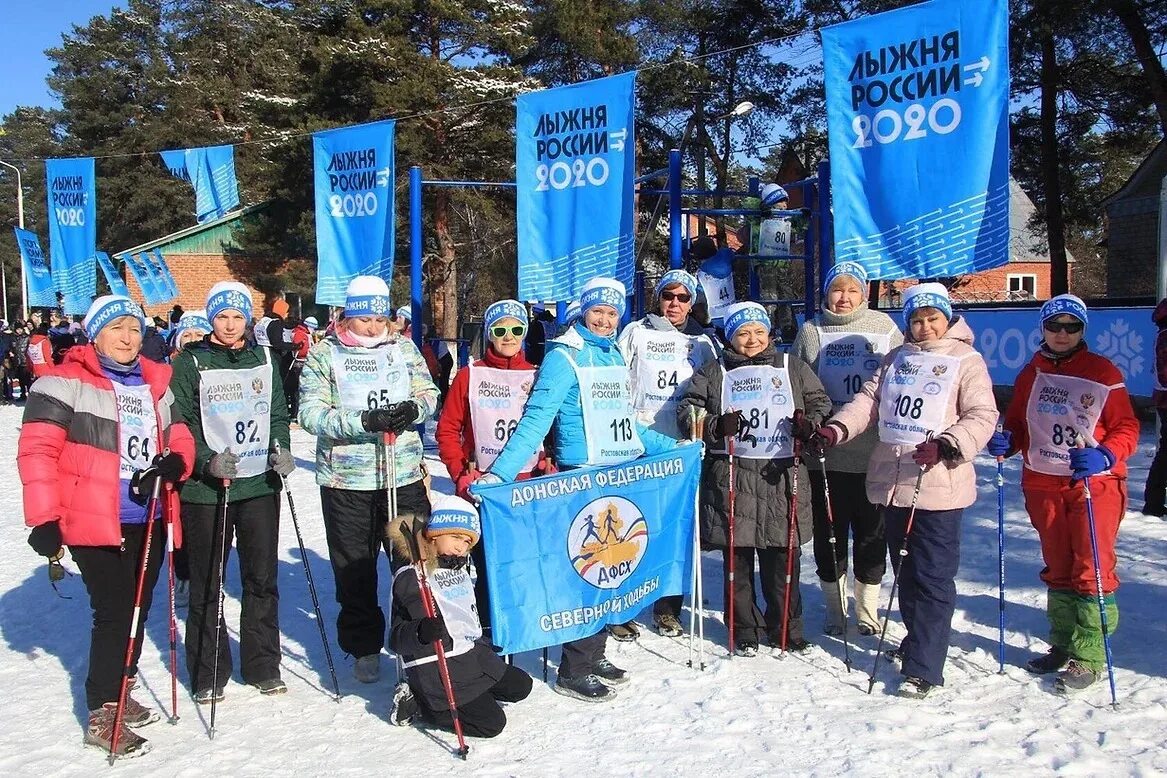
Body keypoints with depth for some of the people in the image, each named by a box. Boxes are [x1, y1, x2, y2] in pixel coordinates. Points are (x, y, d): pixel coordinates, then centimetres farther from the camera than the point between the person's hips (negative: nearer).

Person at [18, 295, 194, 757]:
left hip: (148, 520, 7)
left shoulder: (156, 384, 13)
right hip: (96, 523, -7)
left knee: (137, 609, 15)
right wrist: (44, 519, -16)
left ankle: (117, 693, 33)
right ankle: (102, 716, 8)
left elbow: (179, 438, 16)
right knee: (114, 612, -6)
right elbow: (37, 451, -12)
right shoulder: (66, 383, -7)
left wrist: (173, 464, -8)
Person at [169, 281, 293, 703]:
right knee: (207, 582, 6)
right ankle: (207, 673, 18)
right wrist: (208, 461, -18)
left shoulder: (264, 360, 10)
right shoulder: (191, 363, -1)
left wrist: (281, 450, -3)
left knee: (262, 577, 8)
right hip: (205, 488, -3)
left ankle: (263, 666, 21)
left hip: (260, 484, 3)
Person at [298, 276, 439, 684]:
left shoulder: (404, 348, 6)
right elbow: (311, 413, -11)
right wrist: (363, 421, -24)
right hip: (347, 480, -1)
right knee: (354, 570, 10)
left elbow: (428, 394, 7)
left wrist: (413, 409, -16)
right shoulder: (324, 354, -3)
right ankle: (364, 647, 27)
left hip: (404, 476, 2)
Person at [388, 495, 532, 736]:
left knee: (520, 686, 15)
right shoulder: (410, 578, -16)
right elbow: (397, 639, -20)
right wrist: (421, 632, -40)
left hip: (474, 656, 9)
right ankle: (423, 705, 3)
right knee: (491, 723, -12)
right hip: (437, 669, -9)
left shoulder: (459, 569, 11)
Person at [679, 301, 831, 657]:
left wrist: (810, 424, -6)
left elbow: (820, 402, 16)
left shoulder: (793, 368, 12)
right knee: (737, 560, 5)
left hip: (781, 476, 1)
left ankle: (786, 630, 21)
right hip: (730, 477, -1)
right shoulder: (714, 373, 9)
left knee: (783, 560, 6)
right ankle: (745, 631, 18)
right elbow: (687, 409, 5)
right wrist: (716, 426, -14)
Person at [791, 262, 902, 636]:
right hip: (824, 454, 0)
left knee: (871, 532, 9)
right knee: (829, 533, 8)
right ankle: (835, 609, 25)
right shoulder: (811, 332, 5)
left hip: (874, 454, 0)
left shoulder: (884, 328, 4)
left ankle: (868, 609, 26)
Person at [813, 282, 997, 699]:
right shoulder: (896, 359, 17)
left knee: (932, 577, -6)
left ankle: (922, 668, -2)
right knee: (905, 571, 16)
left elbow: (982, 416, -8)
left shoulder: (966, 361, 0)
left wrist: (945, 446, -24)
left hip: (938, 485, -6)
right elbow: (869, 401, 12)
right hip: (893, 481, 6)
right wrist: (836, 429, -5)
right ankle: (918, 640, 33)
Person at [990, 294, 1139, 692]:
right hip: (1043, 484, 5)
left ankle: (1089, 656, 4)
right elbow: (1018, 425, 14)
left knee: (1092, 570, -4)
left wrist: (1103, 457, -23)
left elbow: (1127, 428, -5)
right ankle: (1063, 644, 26)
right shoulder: (1031, 374, 9)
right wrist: (1006, 442, -8)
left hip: (1094, 484, -4)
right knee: (1057, 569, 14)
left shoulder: (1103, 372, -4)